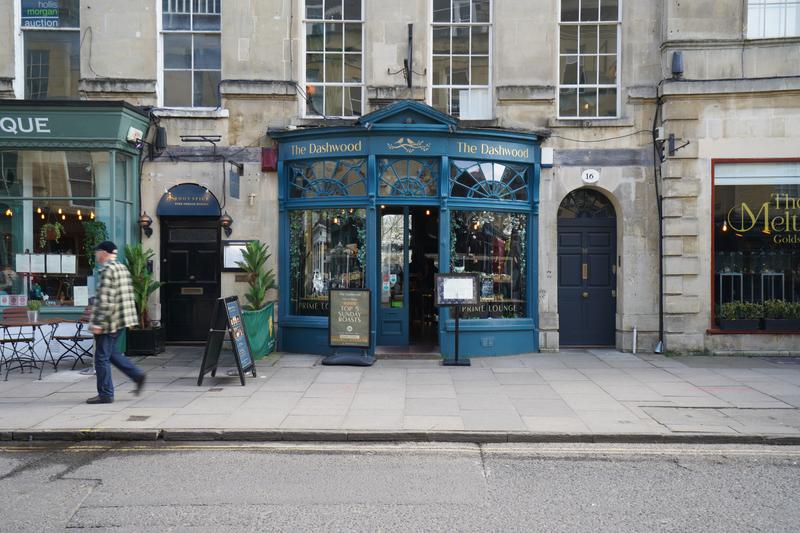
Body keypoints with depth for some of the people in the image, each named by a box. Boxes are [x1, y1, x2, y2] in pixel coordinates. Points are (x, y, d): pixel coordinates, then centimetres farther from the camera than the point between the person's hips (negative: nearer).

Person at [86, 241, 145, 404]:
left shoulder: (107, 270, -16)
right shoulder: (122, 268, 12)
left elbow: (105, 300, -22)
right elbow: (129, 294, 16)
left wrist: (98, 323, -21)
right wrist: (130, 318, 20)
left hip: (108, 322, -9)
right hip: (121, 320, 9)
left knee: (102, 357, 1)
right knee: (112, 352, 20)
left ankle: (105, 394, 8)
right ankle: (137, 375, 14)